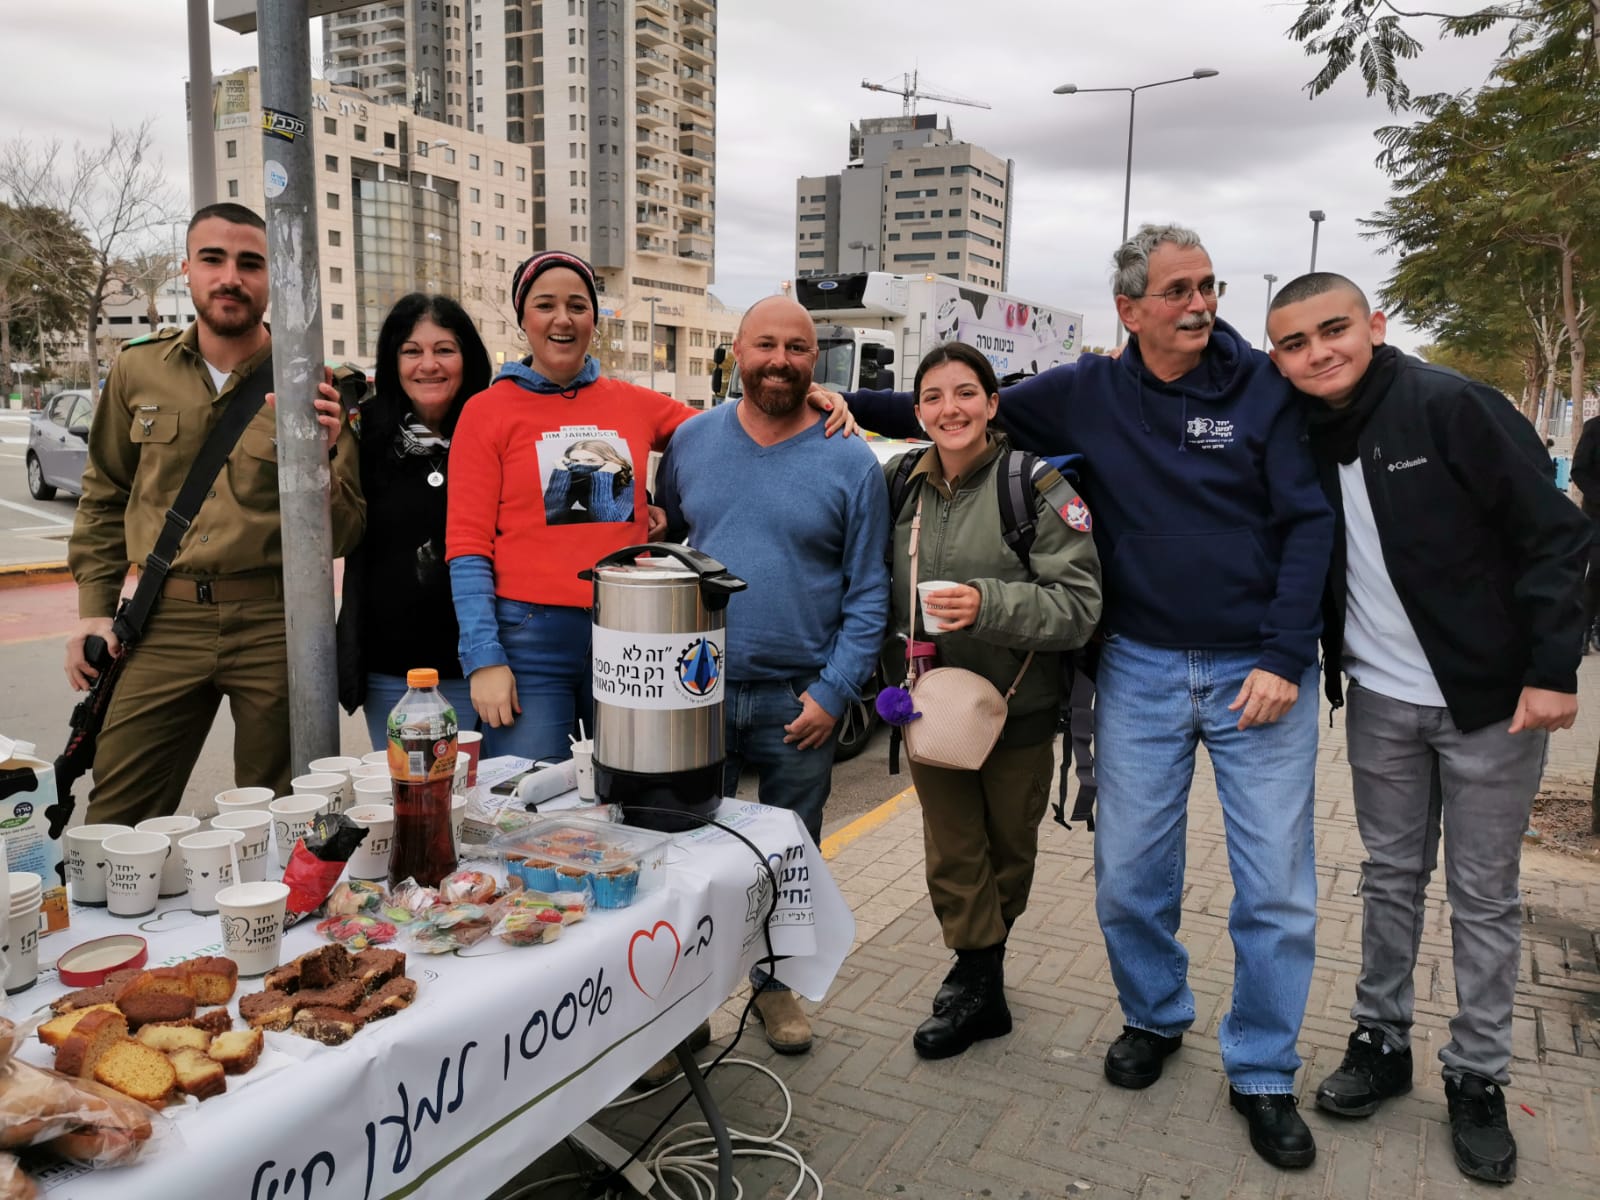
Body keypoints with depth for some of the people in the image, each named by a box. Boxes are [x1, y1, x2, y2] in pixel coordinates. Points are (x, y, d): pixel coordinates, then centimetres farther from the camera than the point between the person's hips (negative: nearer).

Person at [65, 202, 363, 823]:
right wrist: (94, 609, 10)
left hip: (276, 623, -1)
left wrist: (321, 461, -19)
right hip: (165, 621, 2)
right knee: (115, 825, 4)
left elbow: (344, 535, -1)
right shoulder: (137, 370, 7)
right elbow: (104, 498, 17)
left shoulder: (310, 385, 0)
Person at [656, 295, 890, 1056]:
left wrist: (835, 691, -10)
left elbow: (869, 592, -3)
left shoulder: (849, 461, -3)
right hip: (696, 695, 1)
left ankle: (776, 981, 35)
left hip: (799, 701, -1)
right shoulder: (692, 442, 3)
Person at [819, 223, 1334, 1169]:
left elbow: (1310, 523, -5)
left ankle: (1263, 1074, 24)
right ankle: (1154, 1018, 36)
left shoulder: (1266, 387, -3)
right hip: (1142, 667, 2)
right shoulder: (1087, 394, 2)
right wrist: (848, 405, -1)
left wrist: (1284, 658, -13)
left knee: (1277, 886, 3)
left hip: (1260, 672, -1)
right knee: (1129, 876, 8)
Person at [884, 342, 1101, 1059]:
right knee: (951, 853, 7)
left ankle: (978, 965, 38)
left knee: (1007, 850, 15)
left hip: (1016, 709, -3)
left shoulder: (1036, 483, -13)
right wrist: (895, 683, 5)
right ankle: (981, 991, 25)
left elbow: (1081, 604, -18)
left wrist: (989, 604, -31)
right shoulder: (902, 484, 1)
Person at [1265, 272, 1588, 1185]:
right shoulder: (1305, 436, 0)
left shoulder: (1452, 407, -15)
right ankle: (1382, 1040, 30)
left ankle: (1479, 1079, 23)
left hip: (1489, 696, -4)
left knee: (1484, 897, 8)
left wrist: (1552, 669, -17)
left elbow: (1553, 536, -14)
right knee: (1390, 877, 15)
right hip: (1380, 700, 4)